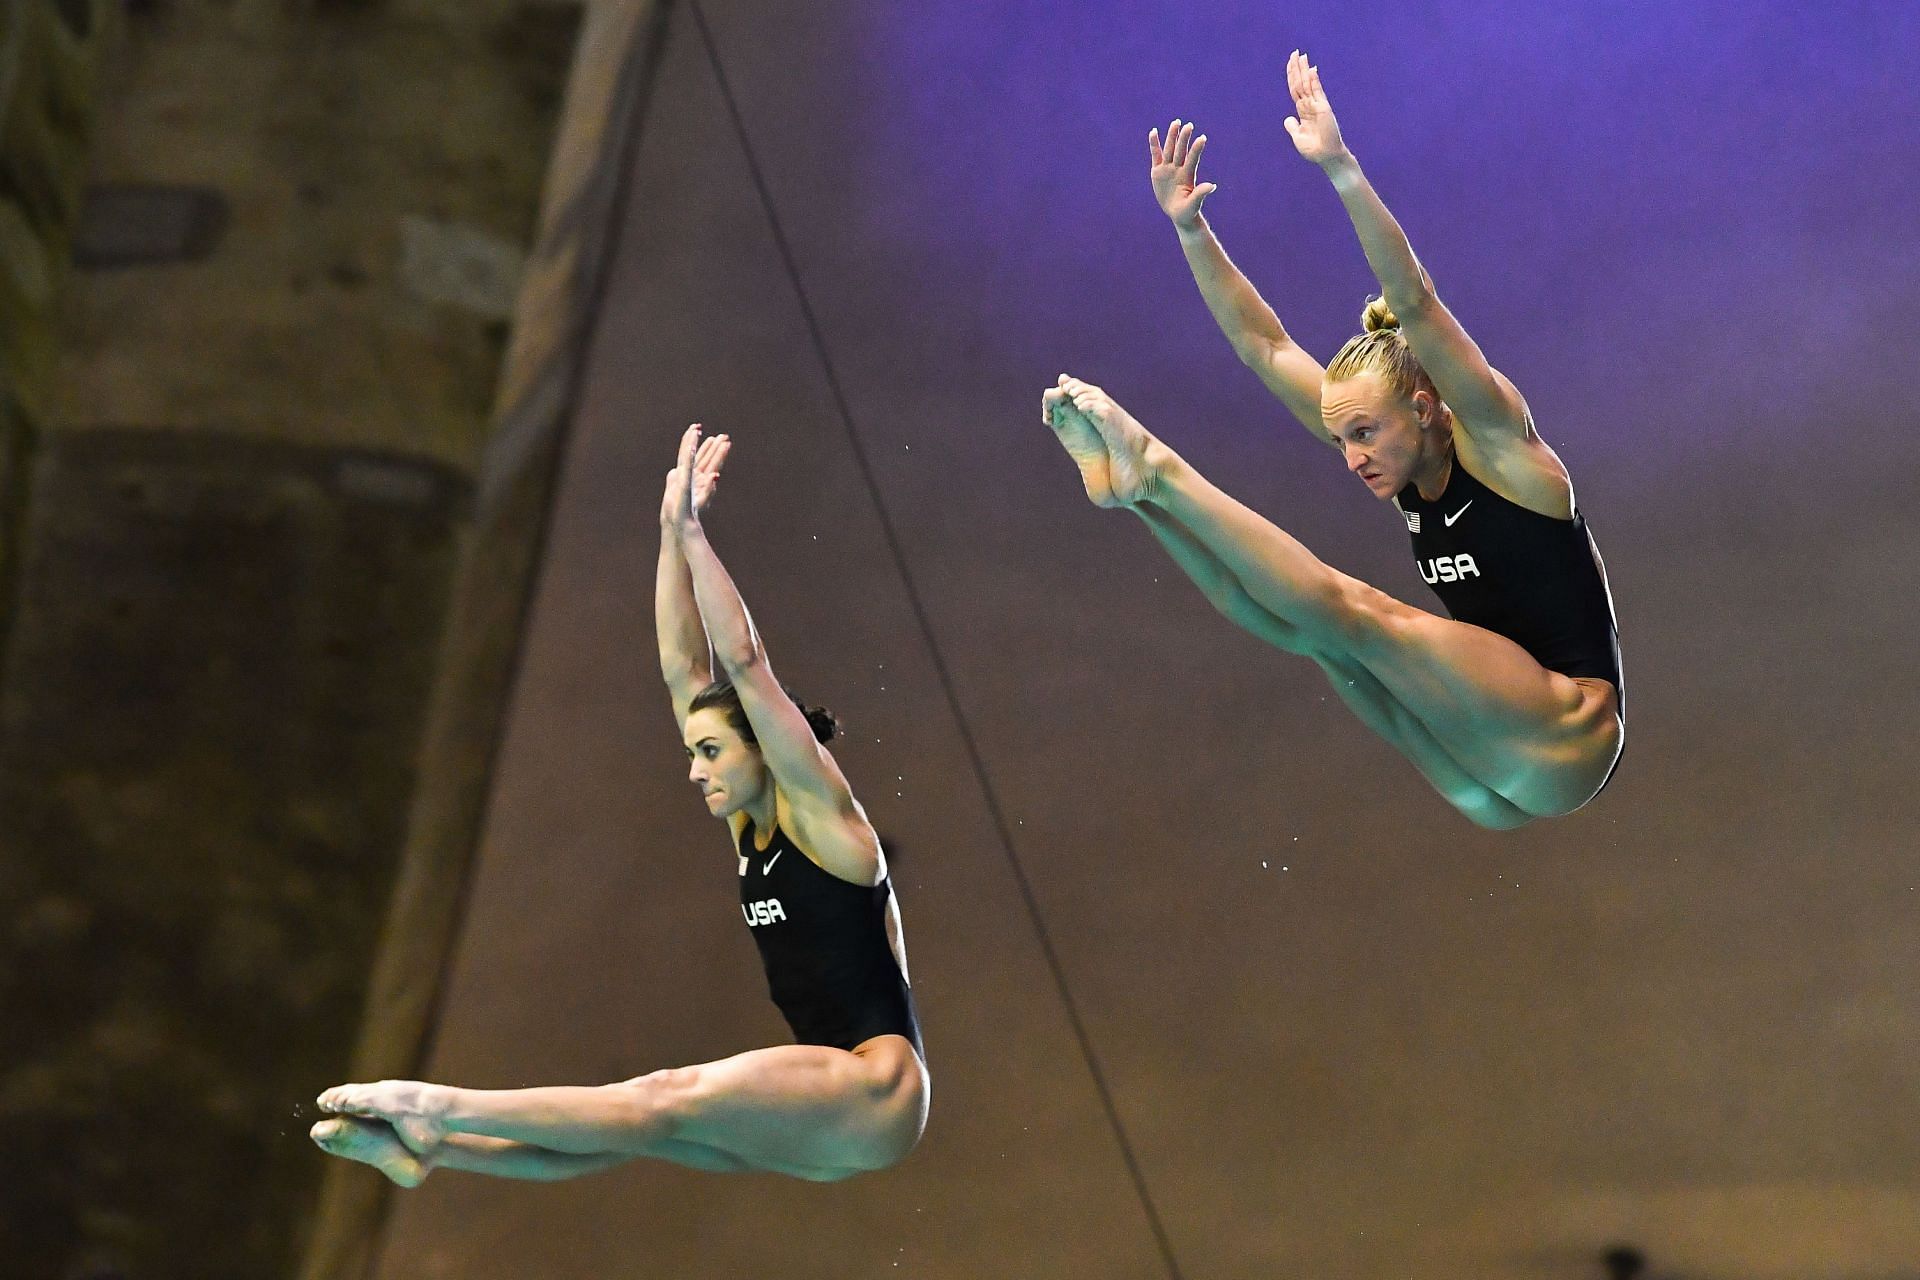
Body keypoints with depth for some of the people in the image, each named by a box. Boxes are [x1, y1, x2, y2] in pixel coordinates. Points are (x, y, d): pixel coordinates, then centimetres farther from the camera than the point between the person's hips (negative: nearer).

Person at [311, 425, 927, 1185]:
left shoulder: (821, 813, -5)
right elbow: (686, 672, 13)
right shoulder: (750, 826, 15)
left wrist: (691, 530, -12)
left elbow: (743, 662, -13)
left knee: (666, 1104, -22)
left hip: (874, 1092, -8)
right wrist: (671, 534, 9)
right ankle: (432, 1148, -12)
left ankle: (448, 1110, -27)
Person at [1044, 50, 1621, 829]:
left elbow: (1414, 305, -23)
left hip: (1563, 743, -8)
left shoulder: (1497, 446, -9)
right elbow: (1264, 344, 9)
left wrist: (1341, 169, -33)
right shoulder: (1401, 462, 10)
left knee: (1344, 611, -21)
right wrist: (1190, 228, 1)